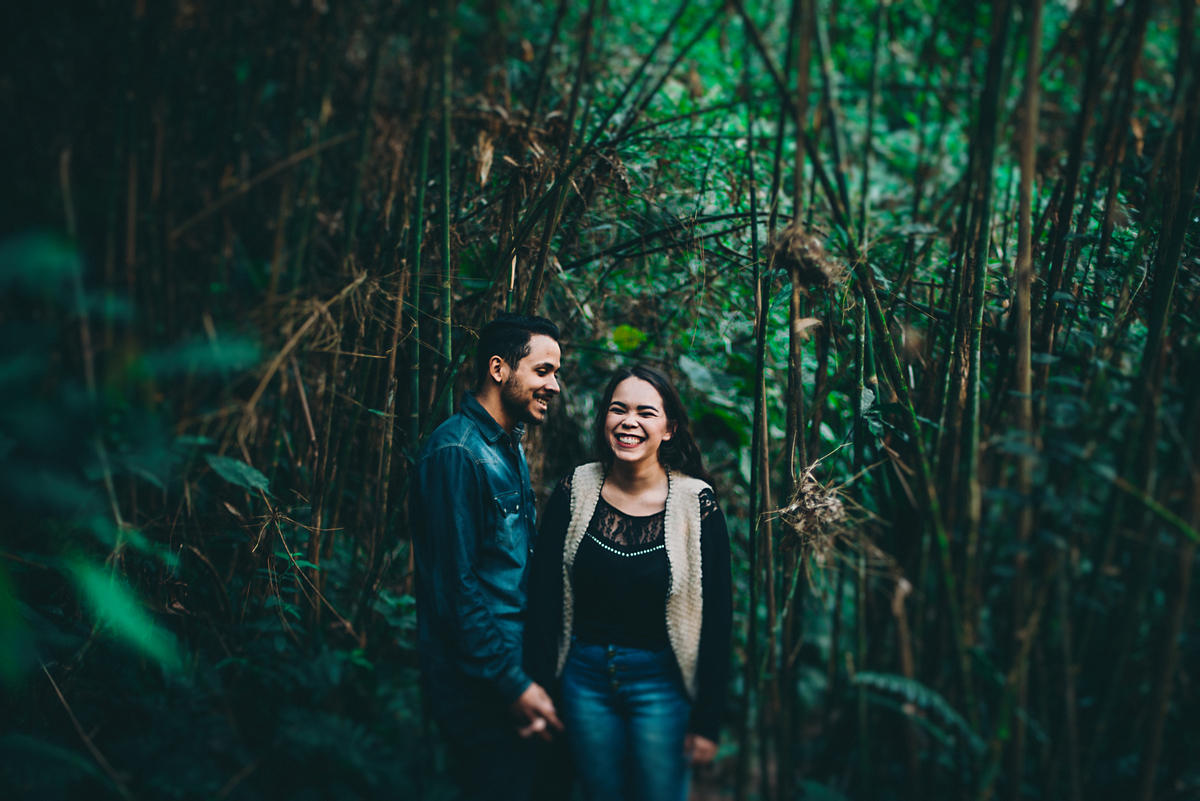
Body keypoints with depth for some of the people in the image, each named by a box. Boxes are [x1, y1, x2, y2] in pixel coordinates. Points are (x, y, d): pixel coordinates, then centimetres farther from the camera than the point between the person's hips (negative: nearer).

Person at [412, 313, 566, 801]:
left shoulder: (510, 449, 13)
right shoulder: (457, 452, -19)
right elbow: (456, 587, -22)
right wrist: (512, 685, -20)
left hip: (509, 661, 9)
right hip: (476, 681, -9)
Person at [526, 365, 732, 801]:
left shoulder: (696, 503, -11)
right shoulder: (574, 491, -4)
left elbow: (717, 614, -8)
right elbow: (544, 594, 1)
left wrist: (708, 720, -8)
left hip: (661, 683, -2)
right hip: (585, 676, 2)